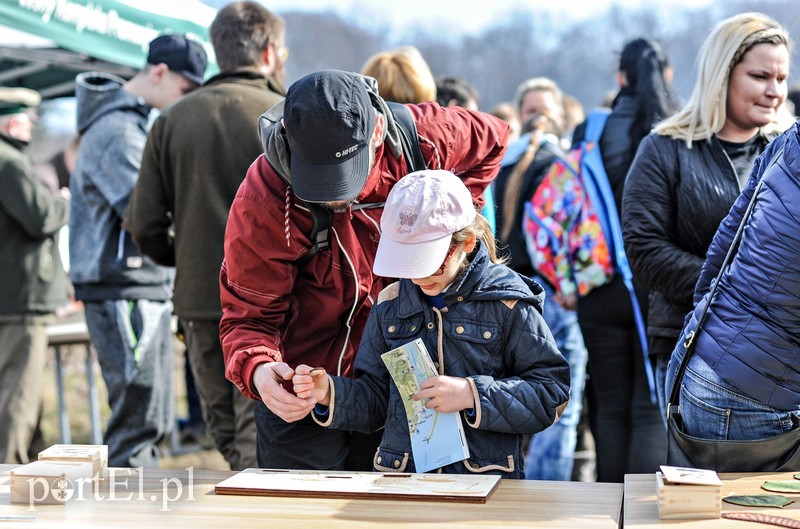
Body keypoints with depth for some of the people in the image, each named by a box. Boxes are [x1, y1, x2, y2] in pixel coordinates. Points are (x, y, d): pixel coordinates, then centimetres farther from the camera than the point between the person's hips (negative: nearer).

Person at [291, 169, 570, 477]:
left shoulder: (506, 302, -1)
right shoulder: (391, 303, 12)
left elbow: (553, 394, -3)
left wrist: (475, 395, -15)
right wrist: (330, 394, -2)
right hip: (399, 474, 4)